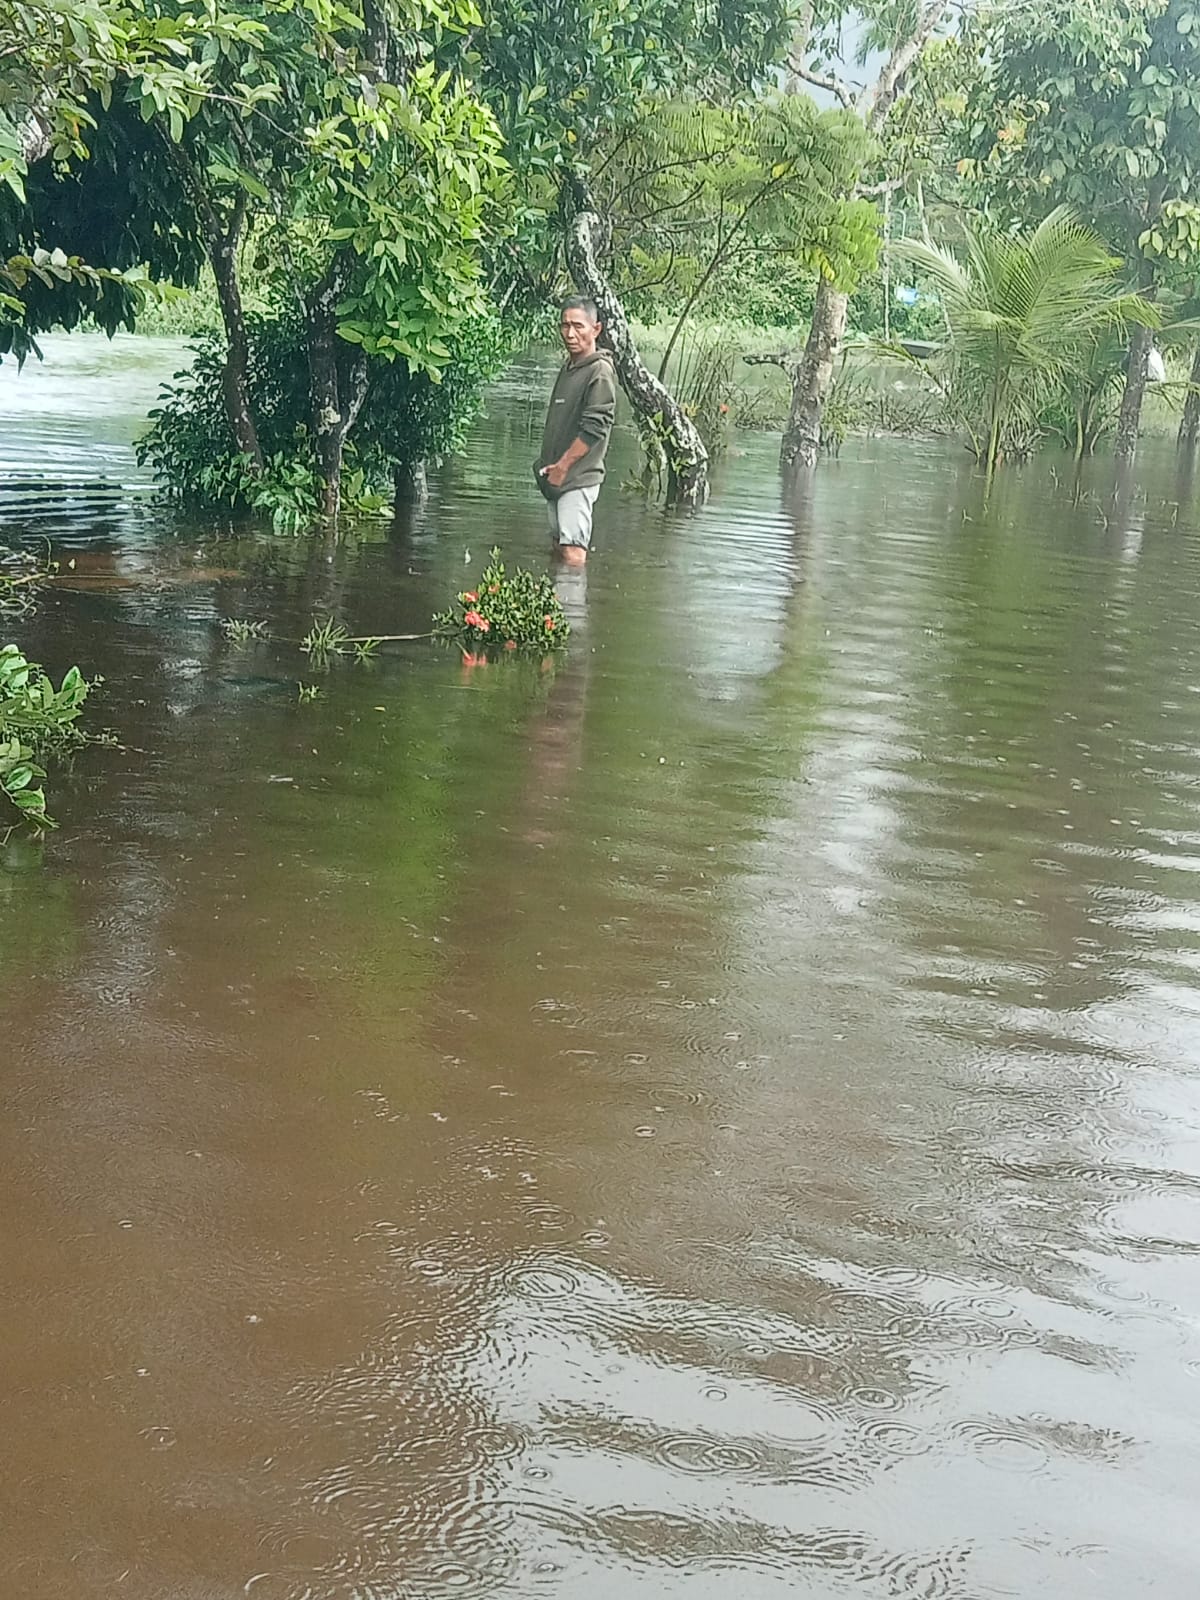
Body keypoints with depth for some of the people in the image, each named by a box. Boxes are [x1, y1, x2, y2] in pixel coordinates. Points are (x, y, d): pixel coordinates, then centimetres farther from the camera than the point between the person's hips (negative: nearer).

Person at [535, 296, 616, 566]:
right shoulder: (569, 367, 14)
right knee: (560, 543, 15)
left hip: (578, 477, -9)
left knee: (573, 549, -15)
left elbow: (594, 429, -20)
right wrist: (549, 464, 16)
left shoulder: (600, 372, -14)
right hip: (558, 475, 10)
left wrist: (562, 466, -17)